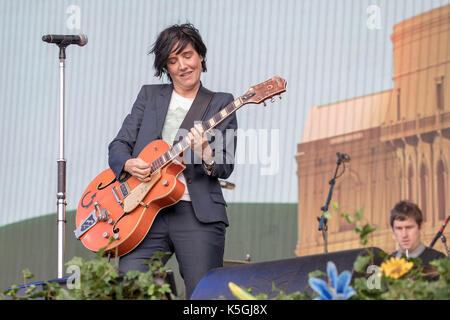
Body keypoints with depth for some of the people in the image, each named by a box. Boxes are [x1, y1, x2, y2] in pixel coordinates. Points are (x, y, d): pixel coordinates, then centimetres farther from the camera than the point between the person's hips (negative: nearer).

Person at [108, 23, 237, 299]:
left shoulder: (220, 103, 10)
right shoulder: (150, 95, 18)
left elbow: (226, 167, 1)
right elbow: (119, 144, 14)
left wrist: (206, 154, -21)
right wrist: (128, 164, -8)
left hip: (199, 214, -2)